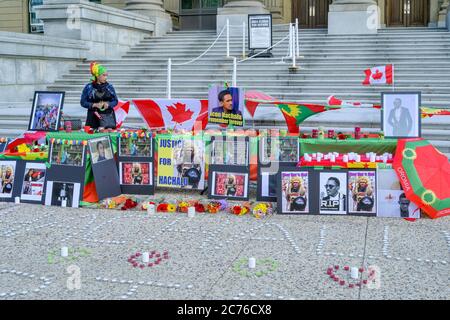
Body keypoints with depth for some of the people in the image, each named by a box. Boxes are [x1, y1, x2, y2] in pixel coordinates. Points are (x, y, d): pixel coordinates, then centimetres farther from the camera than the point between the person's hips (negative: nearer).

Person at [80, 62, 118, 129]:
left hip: (108, 117, 1)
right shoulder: (88, 87, 2)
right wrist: (94, 105, -11)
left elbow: (115, 101, 11)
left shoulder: (109, 87, 8)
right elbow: (83, 102, 2)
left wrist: (108, 104, -9)